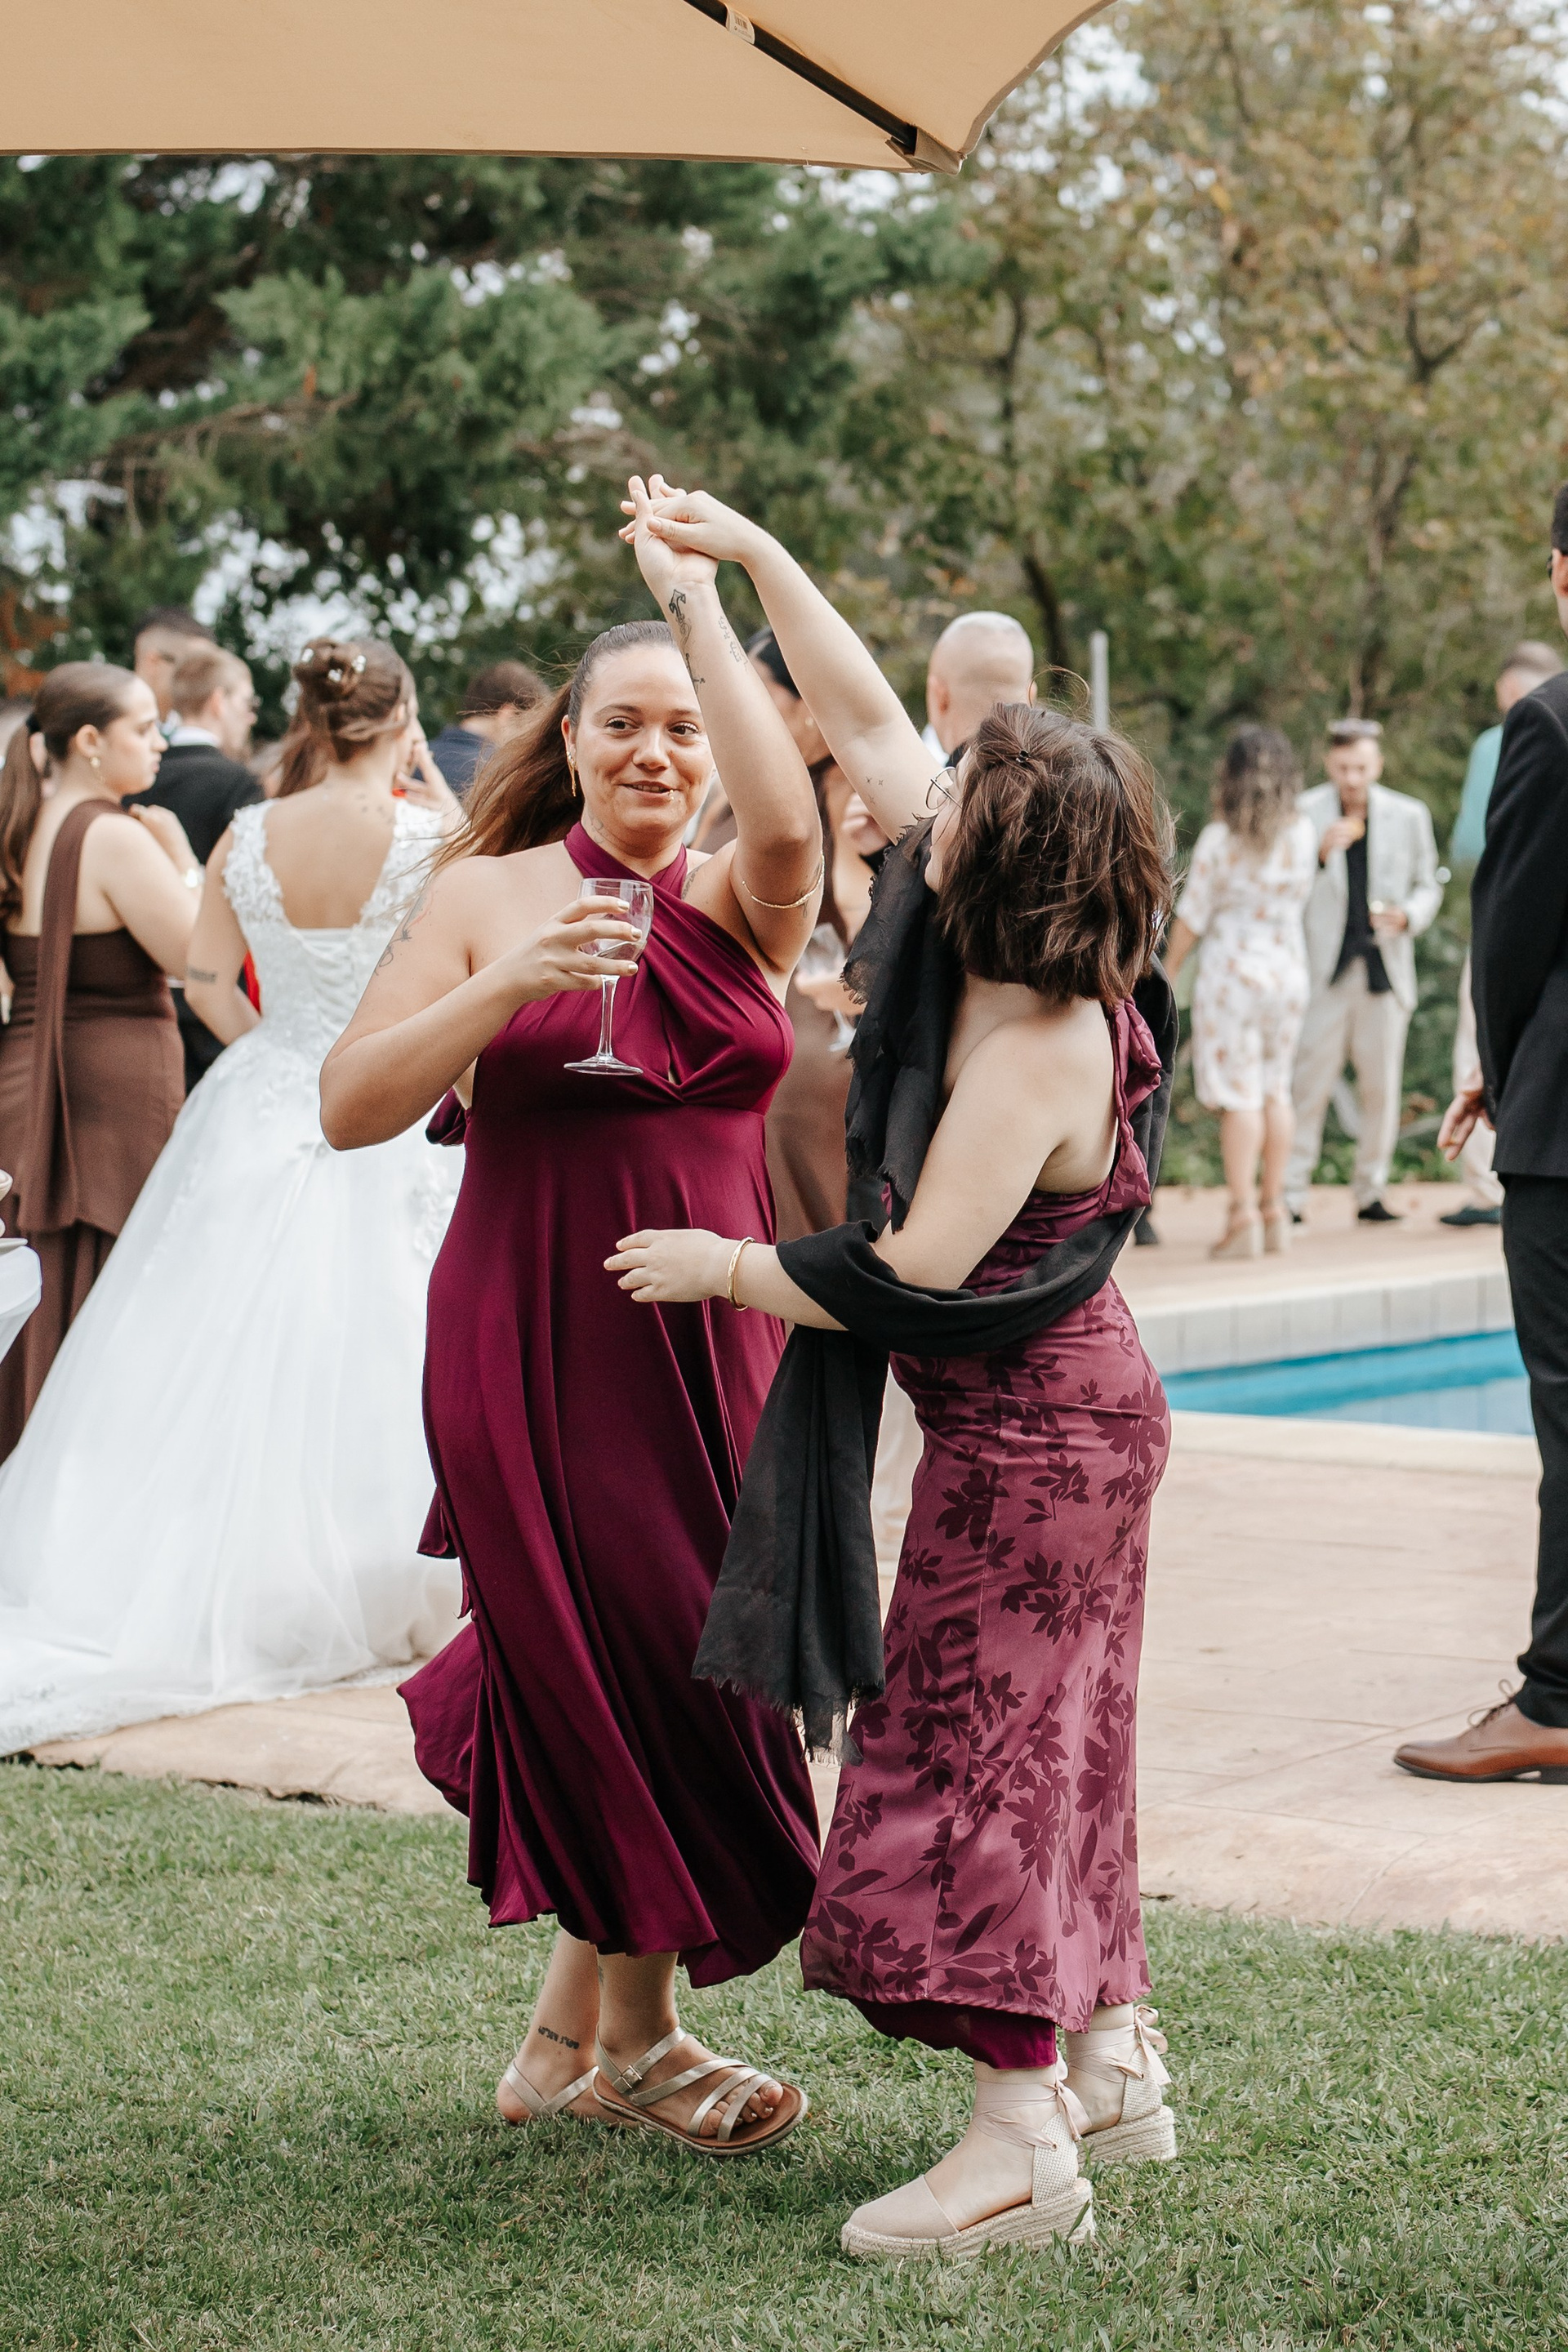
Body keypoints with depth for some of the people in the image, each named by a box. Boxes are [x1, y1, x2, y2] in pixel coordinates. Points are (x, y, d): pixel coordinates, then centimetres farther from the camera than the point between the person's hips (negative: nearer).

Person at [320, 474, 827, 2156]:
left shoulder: (742, 906, 5)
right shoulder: (490, 897, 0)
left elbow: (788, 818, -21)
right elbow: (350, 1108, -7)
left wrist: (696, 596, -15)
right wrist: (508, 986, -19)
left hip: (706, 1338, 3)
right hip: (533, 1340, -3)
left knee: (654, 1671, 8)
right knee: (630, 1682, 0)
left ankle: (571, 2032, 28)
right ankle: (636, 2042, 21)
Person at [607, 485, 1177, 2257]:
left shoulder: (1038, 1052, -26)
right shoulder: (980, 959, -1)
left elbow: (915, 1271, -26)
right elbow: (864, 722, 7)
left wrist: (718, 1268, -15)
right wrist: (755, 556, 5)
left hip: (1028, 1423, -10)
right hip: (1069, 1404, 10)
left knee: (974, 1746, -6)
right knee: (1051, 1741, 17)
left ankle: (1020, 2141, -3)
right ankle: (1115, 2064, 28)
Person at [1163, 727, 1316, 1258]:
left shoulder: (1218, 840, -13)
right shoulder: (1302, 832, -1)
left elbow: (1192, 917, -8)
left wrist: (1166, 973, 3)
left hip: (1231, 970, -4)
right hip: (1289, 968, 5)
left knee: (1239, 1095, -3)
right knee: (1276, 1088, 14)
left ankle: (1244, 1216, -7)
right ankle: (1275, 1211, 16)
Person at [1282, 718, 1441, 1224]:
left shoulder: (1409, 816, 7)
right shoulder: (1304, 813, 1)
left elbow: (1428, 886, 15)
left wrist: (1407, 916, -7)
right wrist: (1320, 854, -18)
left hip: (1384, 968, 2)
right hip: (1322, 969, -2)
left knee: (1382, 1087, 5)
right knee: (1308, 1083, -8)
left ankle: (1371, 1192, 16)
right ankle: (1291, 1192, -6)